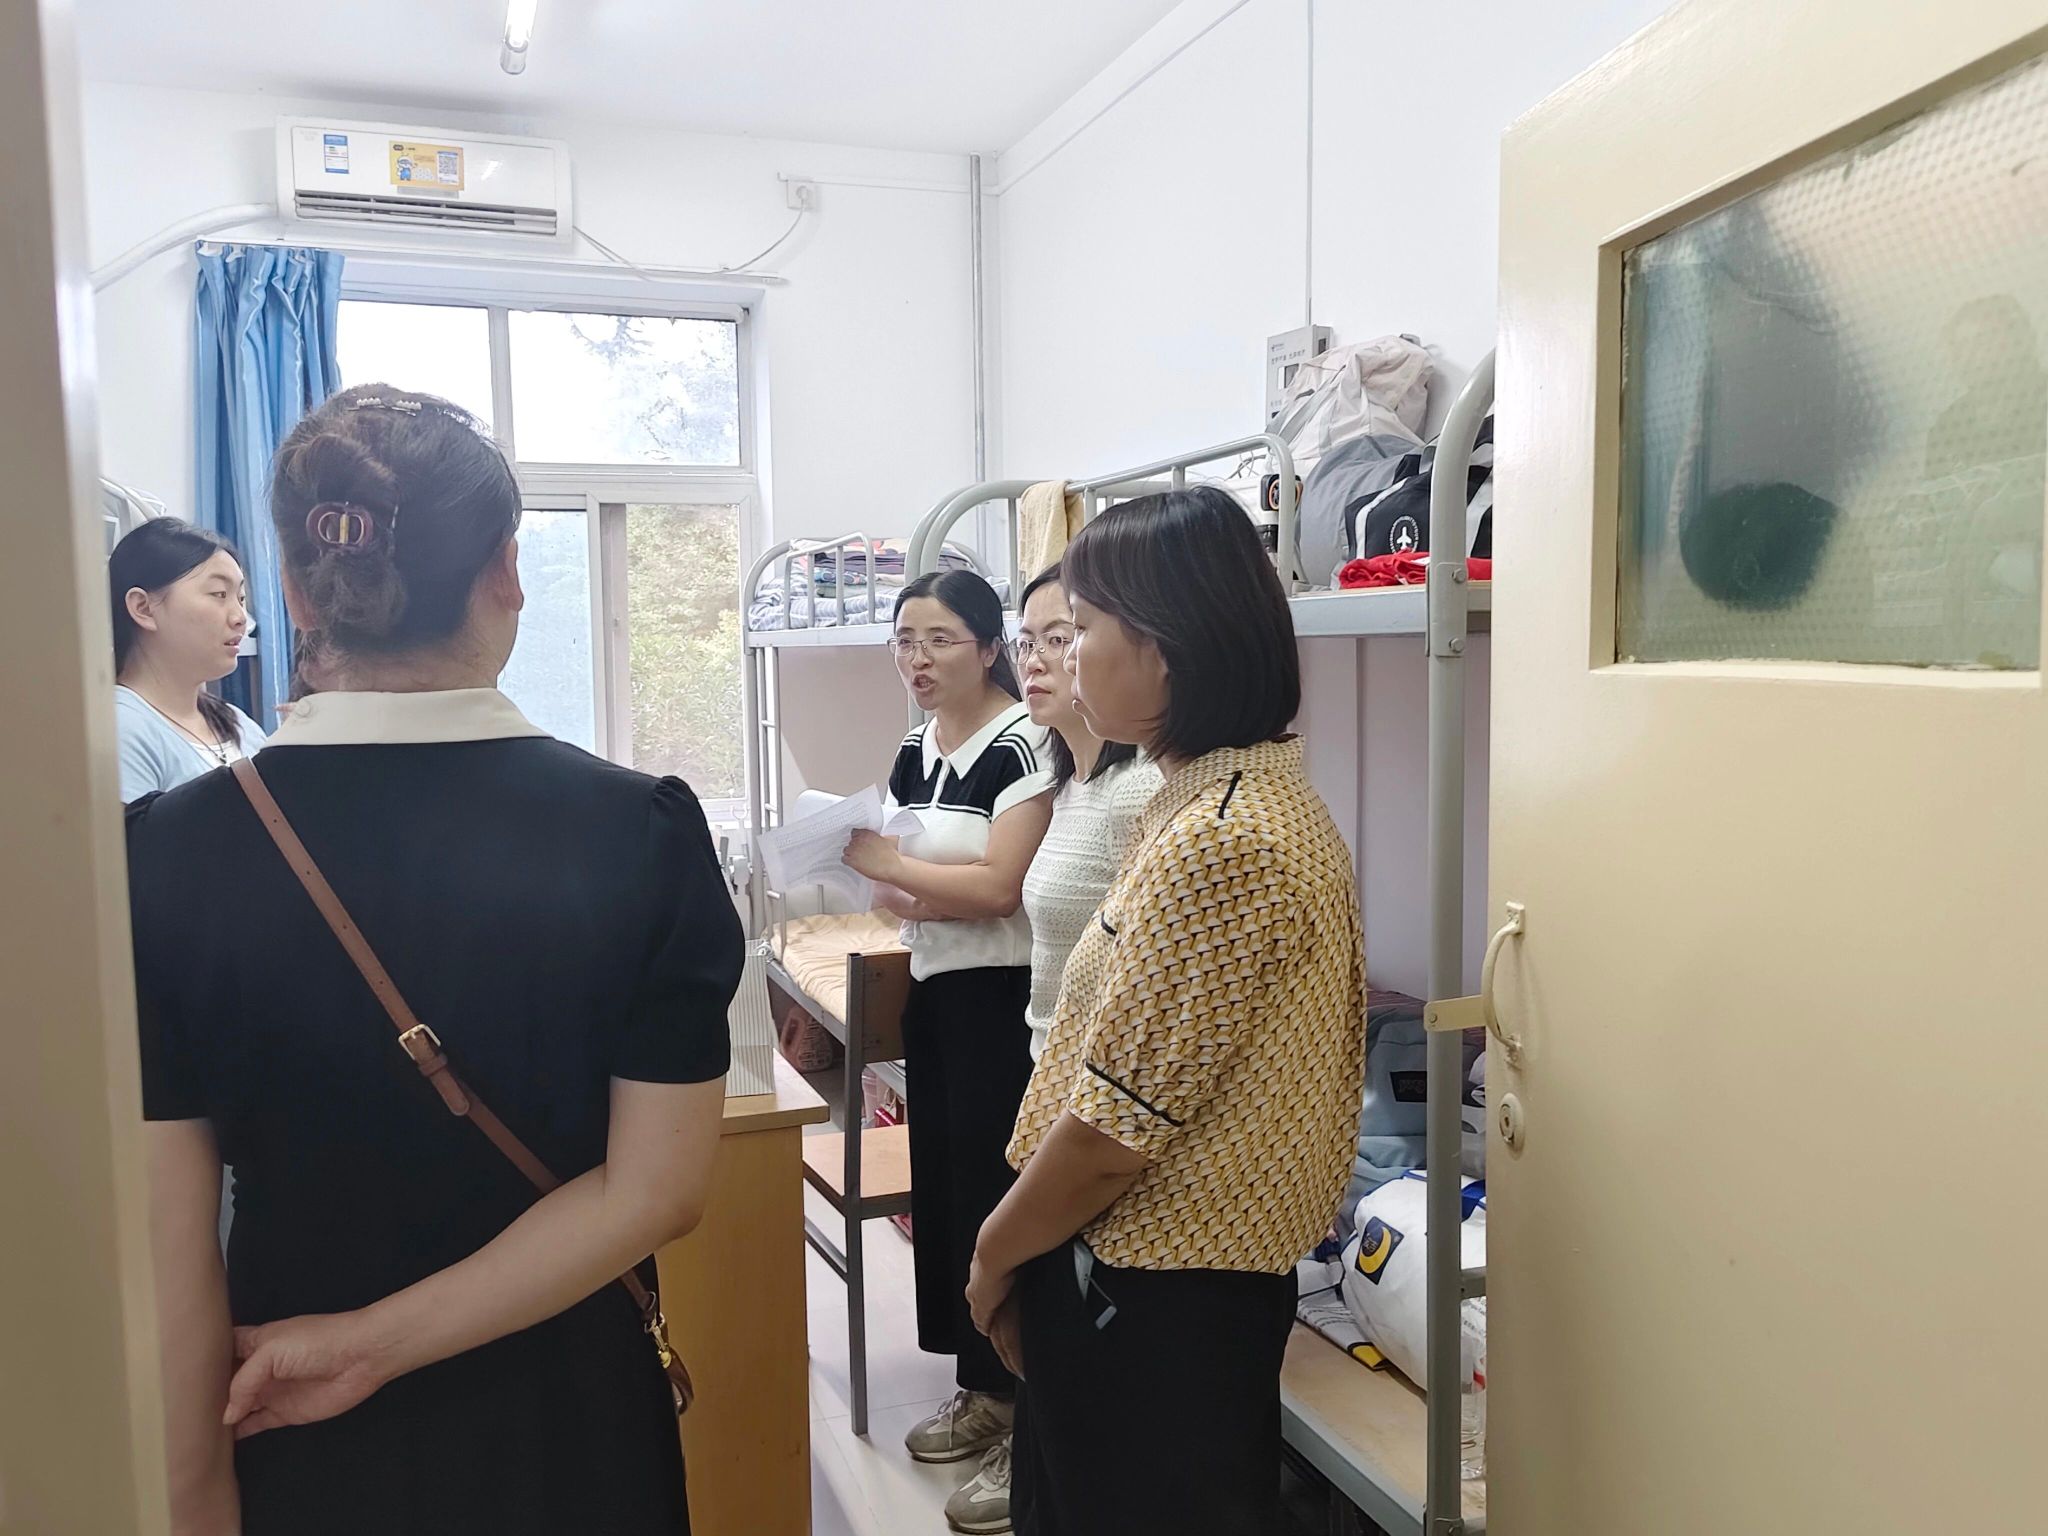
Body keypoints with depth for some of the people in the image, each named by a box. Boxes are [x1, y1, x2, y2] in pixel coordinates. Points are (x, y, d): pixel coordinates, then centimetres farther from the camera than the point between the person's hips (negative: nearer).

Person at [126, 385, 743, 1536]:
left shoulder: (164, 857, -16)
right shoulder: (646, 832, -17)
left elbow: (169, 1252, -13)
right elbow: (657, 1189, -17)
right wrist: (377, 1343, -13)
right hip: (568, 1432, 0)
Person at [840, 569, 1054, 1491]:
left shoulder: (1022, 745, -14)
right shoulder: (912, 753, 10)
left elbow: (998, 888, -21)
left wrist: (882, 861, -16)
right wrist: (913, 900, -7)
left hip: (1002, 996, -8)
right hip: (932, 987, 8)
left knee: (990, 1183, 2)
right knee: (939, 1175, 14)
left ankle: (999, 1386, 20)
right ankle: (979, 1369, 31)